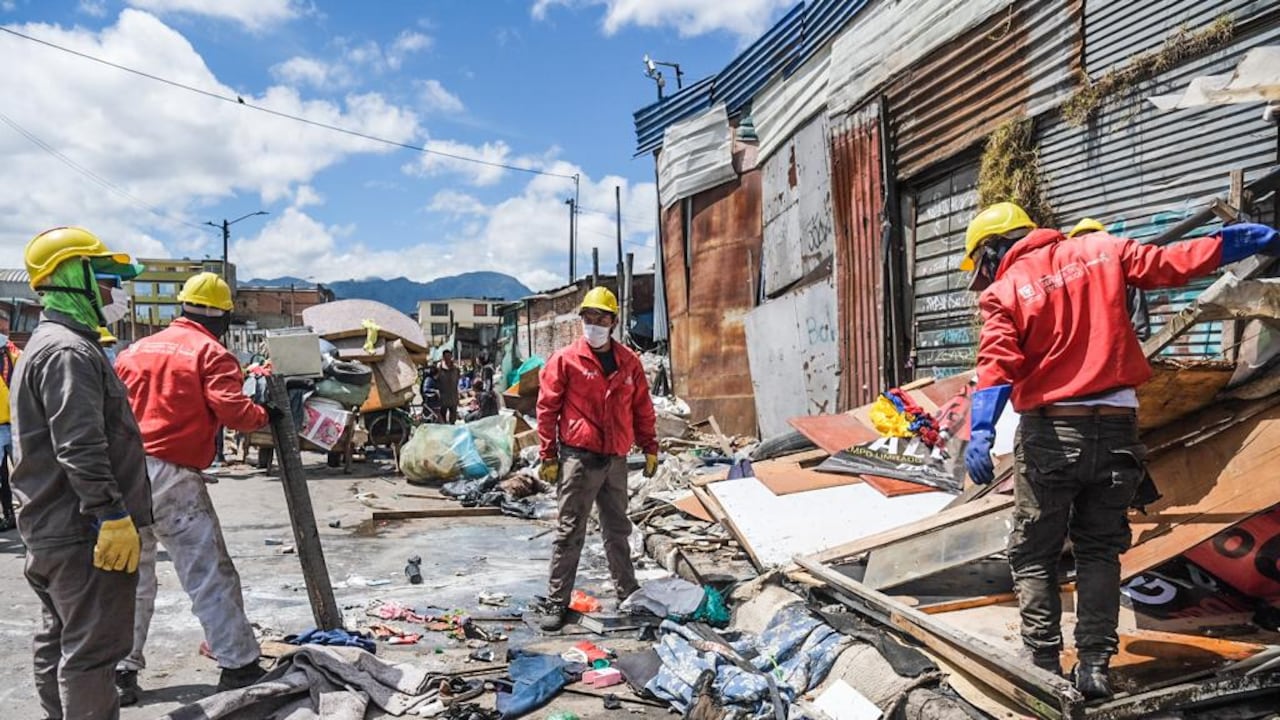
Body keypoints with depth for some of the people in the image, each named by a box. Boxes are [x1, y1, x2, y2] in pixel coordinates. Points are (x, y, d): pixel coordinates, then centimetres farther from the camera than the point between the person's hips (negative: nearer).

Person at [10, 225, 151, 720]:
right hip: (84, 534, -11)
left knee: (59, 642, 19)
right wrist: (113, 516, -24)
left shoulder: (44, 345, 18)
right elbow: (80, 449, -25)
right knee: (92, 651, -5)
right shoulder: (69, 351, -17)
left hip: (50, 530, 11)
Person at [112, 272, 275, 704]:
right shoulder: (211, 353, -4)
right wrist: (262, 416, 2)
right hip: (172, 476, -6)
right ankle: (238, 665, 5)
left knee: (131, 578, 17)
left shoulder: (136, 350, 15)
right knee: (210, 574, 0)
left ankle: (121, 670, 23)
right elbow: (231, 409, -16)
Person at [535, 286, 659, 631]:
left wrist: (650, 448, 11)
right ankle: (557, 602, 8)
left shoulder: (629, 362, 8)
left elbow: (642, 408, 14)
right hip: (579, 457, -4)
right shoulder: (565, 360, -4)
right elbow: (547, 408, -4)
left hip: (616, 459, 4)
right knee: (569, 531, 0)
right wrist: (548, 457, -7)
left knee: (618, 529, 16)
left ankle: (628, 593, 29)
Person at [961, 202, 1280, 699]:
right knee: (1099, 551, 16)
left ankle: (1043, 665, 8)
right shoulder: (1100, 250, 8)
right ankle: (1094, 664, 14)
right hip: (1116, 429, 4)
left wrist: (980, 432, -27)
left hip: (1050, 434, -3)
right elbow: (1174, 264, 8)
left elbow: (997, 363, -17)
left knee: (1033, 555, 10)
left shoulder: (1004, 290, -4)